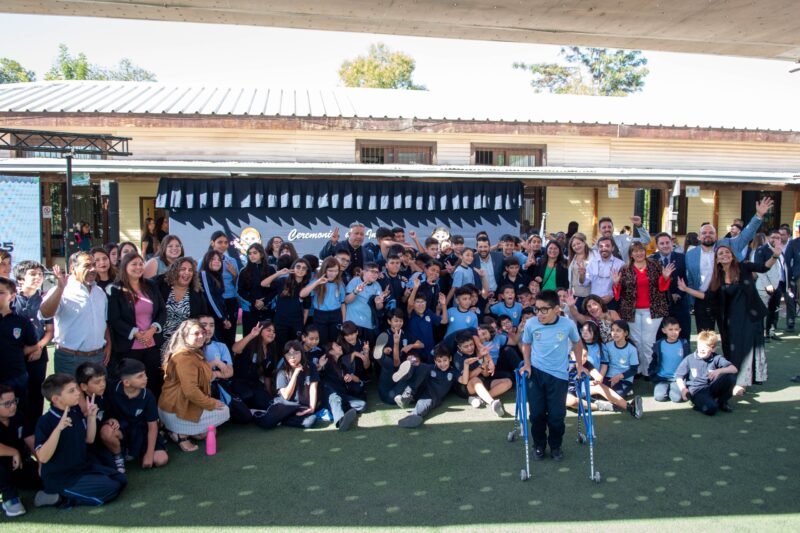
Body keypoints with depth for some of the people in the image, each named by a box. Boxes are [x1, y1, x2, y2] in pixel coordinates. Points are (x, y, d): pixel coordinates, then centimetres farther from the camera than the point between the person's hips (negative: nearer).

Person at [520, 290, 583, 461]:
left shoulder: (568, 324, -12)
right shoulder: (530, 324, -11)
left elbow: (577, 342, 9)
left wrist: (579, 364, 7)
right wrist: (527, 364, -2)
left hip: (558, 375, -1)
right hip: (535, 373, 1)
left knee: (557, 415, 2)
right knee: (537, 413, 5)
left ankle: (556, 446, 27)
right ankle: (539, 445, 28)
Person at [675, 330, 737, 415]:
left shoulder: (717, 358, 1)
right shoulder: (689, 359, -3)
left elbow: (734, 369, -12)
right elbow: (679, 376, -1)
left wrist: (719, 371, -30)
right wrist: (683, 389, -20)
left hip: (713, 388, 4)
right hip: (697, 391, -4)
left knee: (731, 376, -20)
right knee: (710, 409, -34)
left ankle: (722, 402, 3)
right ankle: (699, 404, 5)